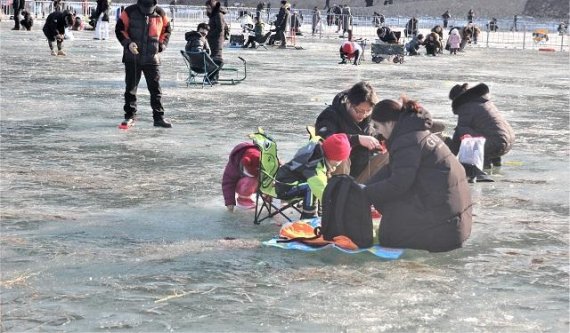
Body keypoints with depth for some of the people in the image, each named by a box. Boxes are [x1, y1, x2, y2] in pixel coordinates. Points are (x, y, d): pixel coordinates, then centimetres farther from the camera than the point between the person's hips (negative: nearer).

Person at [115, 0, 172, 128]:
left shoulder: (160, 14, 0)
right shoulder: (130, 12, -7)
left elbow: (166, 31, 14)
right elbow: (120, 29, 0)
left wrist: (161, 45, 1)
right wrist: (127, 43, -14)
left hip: (152, 58, 1)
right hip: (132, 58, -1)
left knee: (155, 89, 4)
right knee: (130, 88, 5)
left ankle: (159, 117, 11)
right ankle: (129, 117, 15)